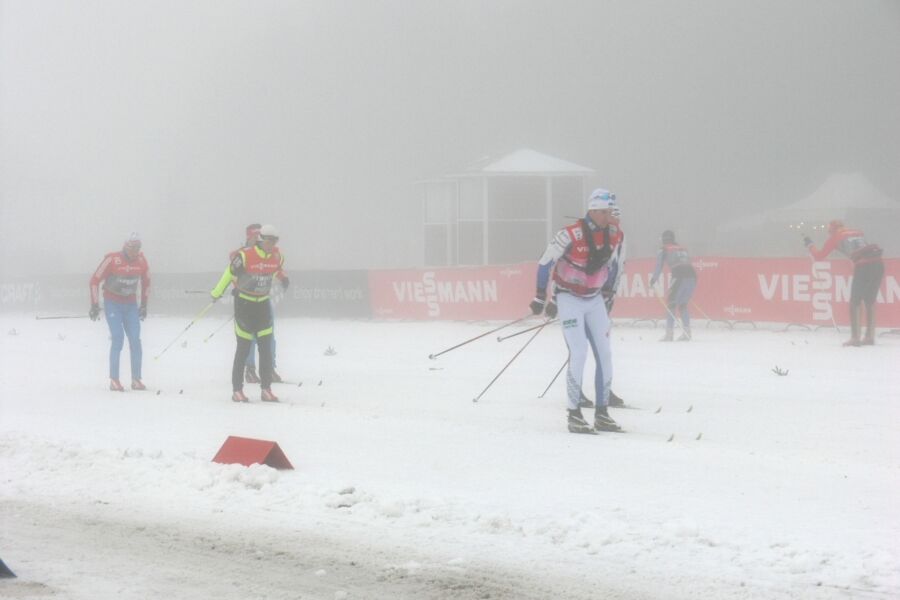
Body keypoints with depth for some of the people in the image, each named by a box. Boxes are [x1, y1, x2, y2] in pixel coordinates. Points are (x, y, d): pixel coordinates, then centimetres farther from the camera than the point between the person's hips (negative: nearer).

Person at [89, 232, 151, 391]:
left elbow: (146, 281, 14)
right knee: (118, 338, -15)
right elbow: (95, 280, -10)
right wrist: (94, 305, -11)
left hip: (131, 305, 4)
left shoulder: (141, 261, -4)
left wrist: (144, 304, 14)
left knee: (135, 340, -5)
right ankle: (114, 380, -10)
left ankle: (136, 379, 4)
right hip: (112, 303, -4)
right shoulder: (112, 259, -17)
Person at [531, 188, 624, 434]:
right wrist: (540, 298, -7)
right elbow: (546, 263, -12)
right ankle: (573, 414, -10)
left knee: (604, 354, 2)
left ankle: (601, 413, 10)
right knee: (579, 352, -16)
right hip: (569, 298, -6)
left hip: (595, 300, 6)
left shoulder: (615, 235, -5)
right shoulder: (570, 235, -22)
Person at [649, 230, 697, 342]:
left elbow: (659, 266, 8)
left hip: (679, 277, -6)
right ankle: (686, 333, 13)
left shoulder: (664, 249, 12)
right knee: (683, 304, 19)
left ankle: (669, 333, -11)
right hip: (692, 275, 6)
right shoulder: (682, 249, 29)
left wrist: (653, 280, 18)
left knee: (671, 304, 0)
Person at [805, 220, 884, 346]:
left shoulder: (834, 237, 15)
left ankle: (855, 338, -2)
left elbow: (819, 256, 22)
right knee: (870, 302, 16)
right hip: (878, 263, 5)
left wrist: (809, 244, 36)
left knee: (855, 303, 4)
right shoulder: (858, 233, 28)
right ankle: (870, 337, 16)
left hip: (862, 267, -5)